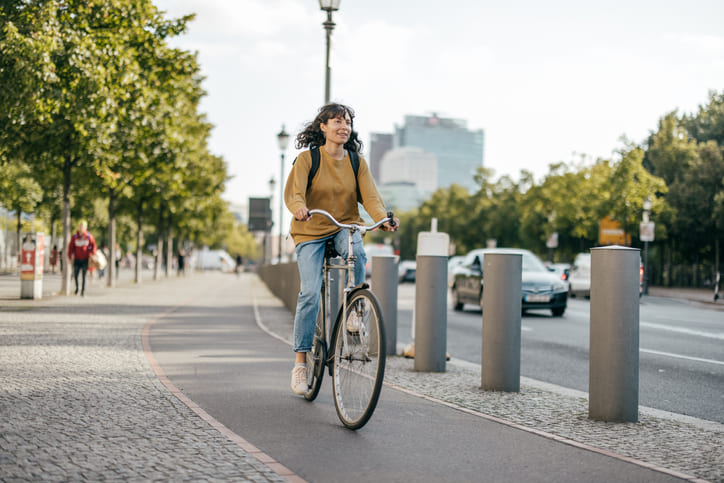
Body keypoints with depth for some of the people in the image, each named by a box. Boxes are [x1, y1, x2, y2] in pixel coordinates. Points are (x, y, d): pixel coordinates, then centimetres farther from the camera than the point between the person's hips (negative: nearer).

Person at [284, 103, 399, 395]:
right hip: (310, 232, -2)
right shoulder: (308, 158, -6)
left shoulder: (357, 162, 2)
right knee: (310, 292, -16)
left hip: (345, 227, 2)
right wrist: (299, 209, -42)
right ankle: (300, 362, -6)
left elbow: (370, 196, -9)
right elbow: (293, 191, -19)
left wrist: (384, 218, -29)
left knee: (356, 252, -34)